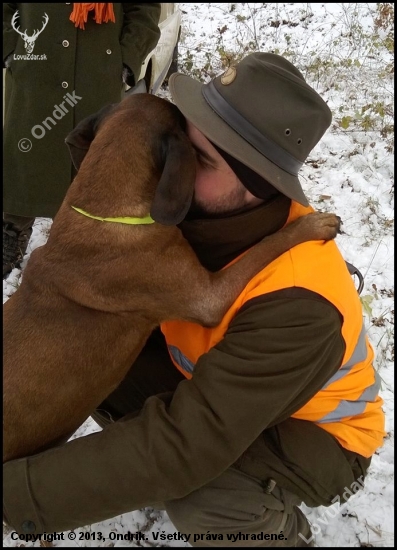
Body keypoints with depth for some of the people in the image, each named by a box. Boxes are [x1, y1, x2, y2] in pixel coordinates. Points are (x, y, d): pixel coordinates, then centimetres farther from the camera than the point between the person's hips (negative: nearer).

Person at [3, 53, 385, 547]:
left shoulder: (295, 300, -39)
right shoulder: (205, 211, -18)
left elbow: (187, 442, -40)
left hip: (315, 433, -5)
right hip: (218, 378, 6)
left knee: (197, 498, -34)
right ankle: (176, 474, 12)